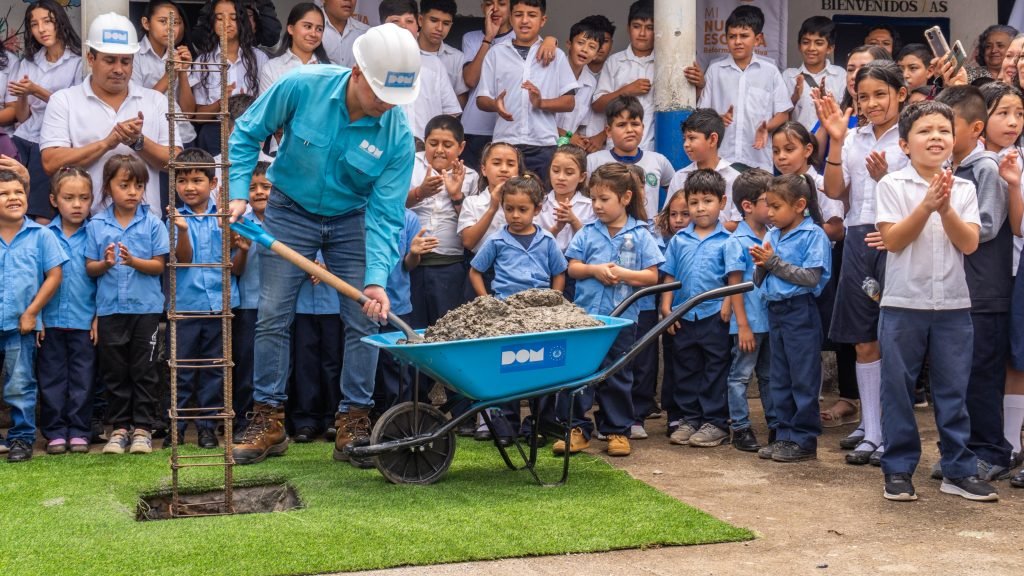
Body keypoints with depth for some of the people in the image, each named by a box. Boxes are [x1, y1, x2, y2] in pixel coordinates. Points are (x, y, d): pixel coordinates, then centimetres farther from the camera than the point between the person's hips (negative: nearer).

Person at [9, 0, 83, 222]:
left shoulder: (78, 62, -1)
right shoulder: (28, 63, 15)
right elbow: (22, 117, 12)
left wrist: (37, 91, -13)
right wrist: (22, 95, -8)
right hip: (22, 142, 4)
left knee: (43, 219, -8)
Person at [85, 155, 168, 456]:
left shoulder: (153, 223, -2)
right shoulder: (96, 225, 3)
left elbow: (159, 265, -4)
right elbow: (90, 268, 3)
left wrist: (133, 261, -20)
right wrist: (106, 263, -17)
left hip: (146, 307, -2)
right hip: (110, 308, 2)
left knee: (144, 371, 4)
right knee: (114, 371, 8)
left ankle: (142, 428, 12)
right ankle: (120, 427, 18)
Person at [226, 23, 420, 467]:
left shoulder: (398, 136, -23)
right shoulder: (302, 87, -25)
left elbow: (385, 215, -22)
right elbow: (246, 134, -10)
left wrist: (376, 279, -33)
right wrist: (239, 193, -19)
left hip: (351, 219, 1)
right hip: (290, 210, 0)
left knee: (365, 320, -3)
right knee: (272, 317, -1)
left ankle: (354, 422, 8)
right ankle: (268, 422, 9)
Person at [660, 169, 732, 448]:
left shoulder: (727, 240, -3)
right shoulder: (679, 240, 7)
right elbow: (669, 276, 10)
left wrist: (728, 307, -13)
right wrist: (666, 307, 3)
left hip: (714, 316, -4)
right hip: (683, 317, 4)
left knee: (716, 370, 3)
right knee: (685, 370, 11)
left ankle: (716, 422, 10)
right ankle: (688, 418, 21)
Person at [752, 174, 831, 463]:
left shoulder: (813, 235, -10)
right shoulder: (772, 235, 9)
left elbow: (812, 277, -20)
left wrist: (775, 263, -17)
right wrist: (762, 265, -7)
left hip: (801, 312, -8)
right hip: (775, 310, 8)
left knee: (803, 379, -1)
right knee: (779, 379, 12)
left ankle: (805, 440, 6)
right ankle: (785, 435, 21)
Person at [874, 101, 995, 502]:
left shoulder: (963, 189, 5)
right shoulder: (893, 185, -3)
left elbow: (970, 243, -5)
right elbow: (893, 240, -11)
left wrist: (945, 209, -19)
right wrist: (926, 206, -21)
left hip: (953, 305, 2)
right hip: (904, 303, -2)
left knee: (954, 390, 7)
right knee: (898, 389, 4)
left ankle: (959, 470, 16)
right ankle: (898, 469, 14)